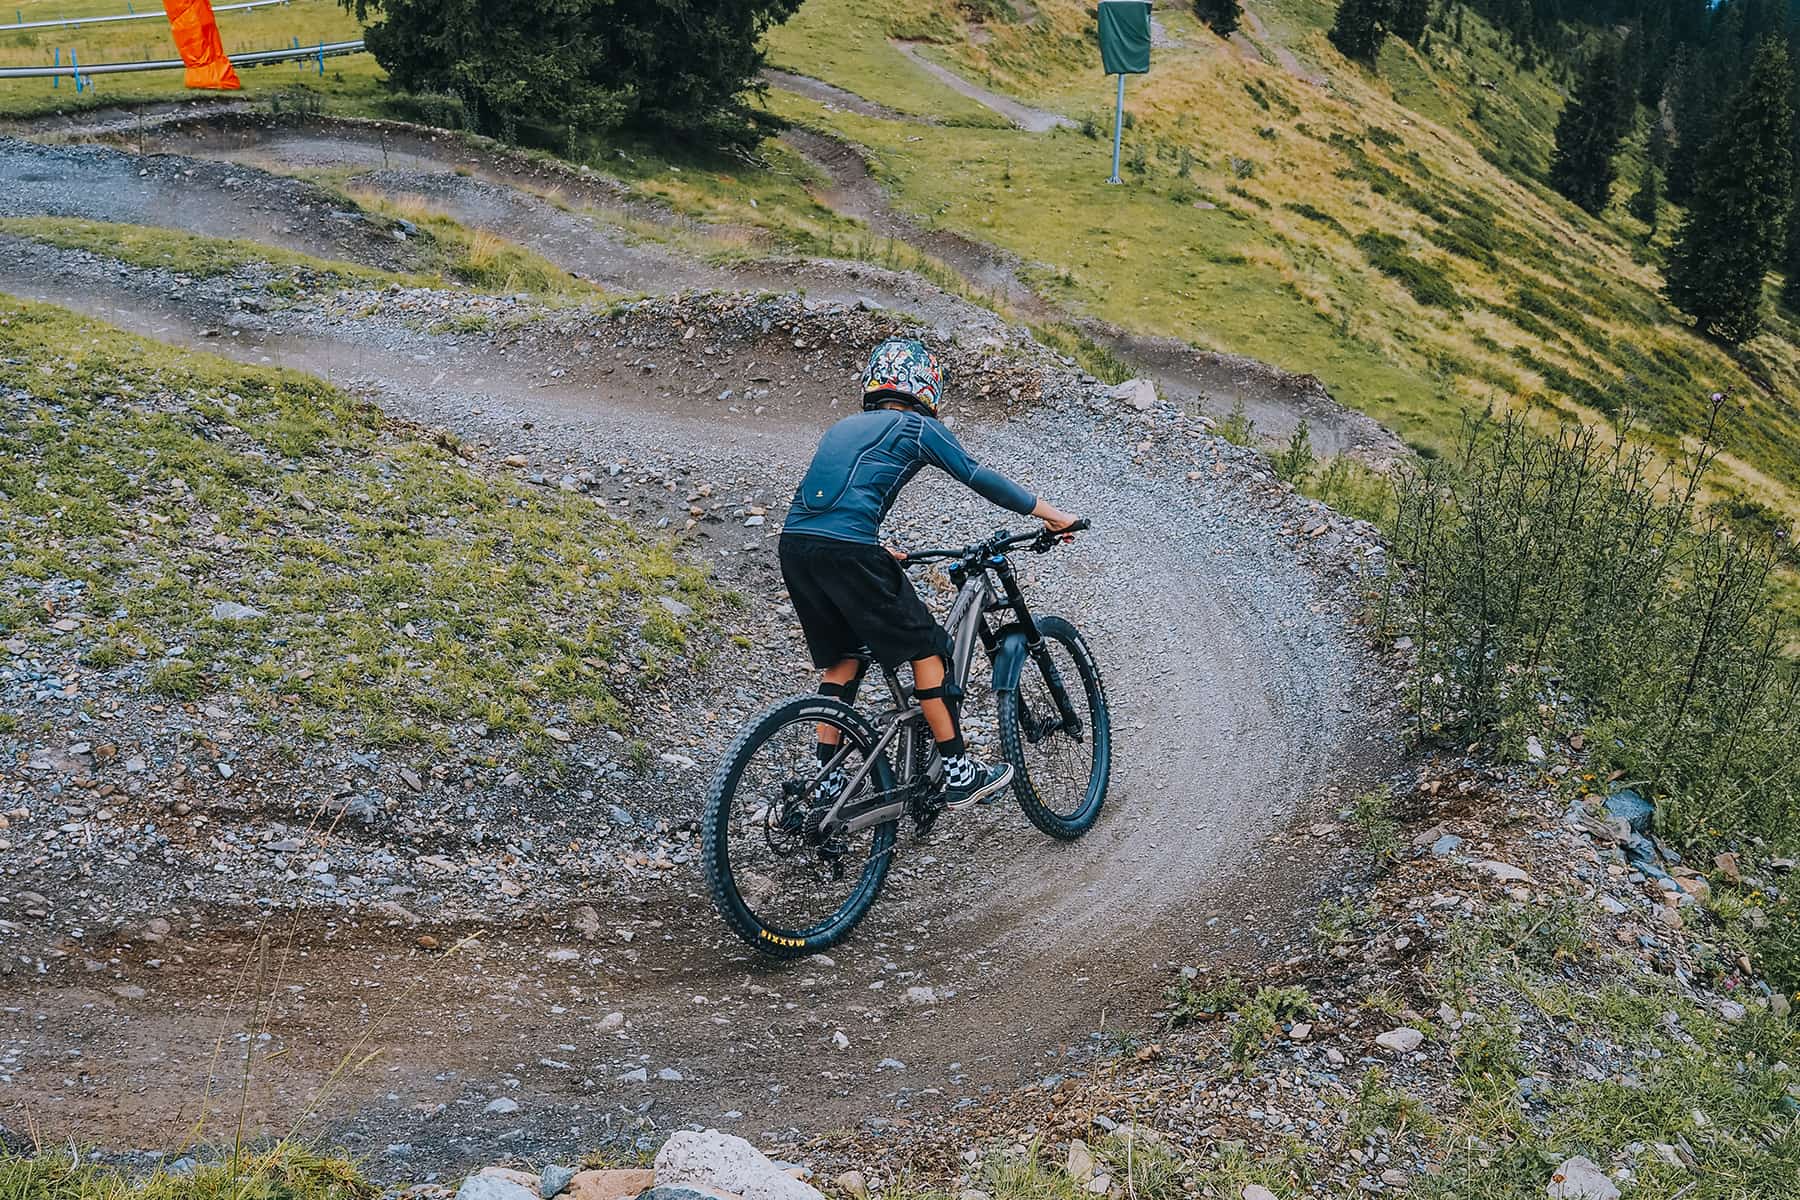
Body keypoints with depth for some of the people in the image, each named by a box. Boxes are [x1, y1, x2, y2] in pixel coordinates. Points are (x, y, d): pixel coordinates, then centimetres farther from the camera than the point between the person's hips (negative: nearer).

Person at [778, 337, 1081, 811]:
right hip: (847, 548, -7)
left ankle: (828, 783, 19)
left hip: (794, 543, 7)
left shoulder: (843, 427, 30)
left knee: (841, 659, 21)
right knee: (924, 647, 7)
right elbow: (980, 478, 10)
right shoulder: (918, 427, 11)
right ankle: (958, 776, 9)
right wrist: (1051, 514, 18)